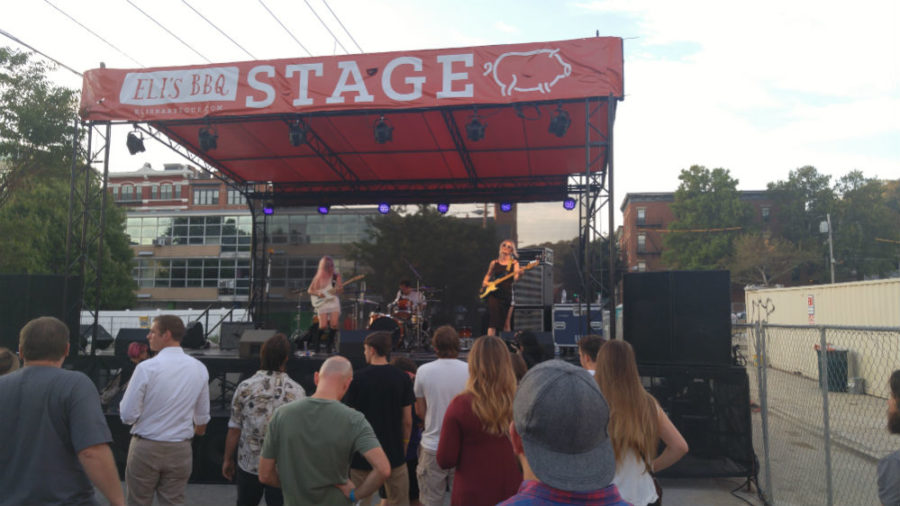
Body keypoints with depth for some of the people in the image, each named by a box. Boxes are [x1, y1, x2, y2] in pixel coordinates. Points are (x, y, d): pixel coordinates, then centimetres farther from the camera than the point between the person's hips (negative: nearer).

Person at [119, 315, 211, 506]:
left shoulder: (146, 367, -14)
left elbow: (128, 415, -12)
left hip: (146, 447, -3)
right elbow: (202, 417, 9)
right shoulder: (200, 369, -1)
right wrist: (197, 432, 30)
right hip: (180, 449, 3)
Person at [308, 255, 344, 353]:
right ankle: (316, 346, 8)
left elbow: (341, 290, 3)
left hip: (334, 302, 1)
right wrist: (318, 293, -8)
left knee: (334, 324, -16)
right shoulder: (318, 277, 10)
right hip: (322, 304, -1)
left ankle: (329, 345, 2)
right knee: (323, 326, -13)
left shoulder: (337, 276, 10)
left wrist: (338, 289, -20)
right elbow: (310, 290, 10)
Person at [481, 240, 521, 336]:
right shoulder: (494, 262, 12)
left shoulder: (514, 263, 5)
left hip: (506, 294, -1)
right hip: (494, 293, 1)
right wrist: (485, 282, 7)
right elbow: (488, 274, 26)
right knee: (493, 320, -10)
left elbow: (515, 278, -9)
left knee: (505, 323, 3)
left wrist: (518, 274, -31)